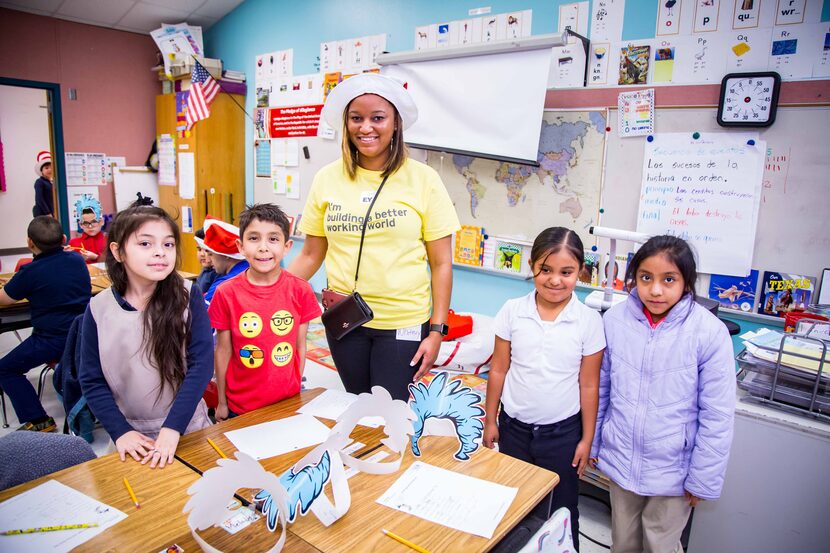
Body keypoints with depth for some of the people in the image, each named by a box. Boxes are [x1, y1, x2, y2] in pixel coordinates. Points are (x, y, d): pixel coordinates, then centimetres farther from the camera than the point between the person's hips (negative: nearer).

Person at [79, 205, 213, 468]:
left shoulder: (188, 296, -13)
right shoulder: (99, 308, -9)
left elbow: (202, 363, -15)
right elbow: (91, 380, -3)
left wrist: (173, 428, -20)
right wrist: (120, 431, -12)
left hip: (187, 427, -1)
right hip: (131, 435, 1)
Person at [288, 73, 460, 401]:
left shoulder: (422, 179, -6)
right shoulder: (327, 179, 1)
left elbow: (441, 264, -4)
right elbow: (310, 256, 7)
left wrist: (436, 331, -7)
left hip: (403, 322, -2)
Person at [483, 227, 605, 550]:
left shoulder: (589, 321, -11)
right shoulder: (512, 311, -9)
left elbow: (589, 386, -5)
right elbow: (498, 371, -1)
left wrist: (586, 439, 0)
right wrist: (490, 420, 3)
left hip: (563, 431, -1)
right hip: (513, 426, 2)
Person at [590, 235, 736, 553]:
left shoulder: (710, 333, -18)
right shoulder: (614, 320, -9)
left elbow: (717, 417, -11)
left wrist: (703, 480, -7)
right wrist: (592, 442, 9)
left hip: (673, 470, -2)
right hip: (620, 461, 3)